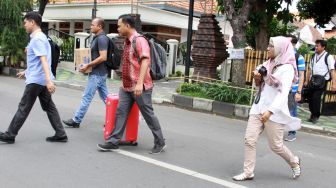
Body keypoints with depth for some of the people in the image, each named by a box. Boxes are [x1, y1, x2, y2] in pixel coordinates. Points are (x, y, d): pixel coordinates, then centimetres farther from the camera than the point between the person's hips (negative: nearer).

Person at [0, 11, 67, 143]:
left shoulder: (37, 39, -15)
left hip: (36, 80, -10)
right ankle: (60, 134, 10)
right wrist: (27, 72, 37)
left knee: (23, 108, 0)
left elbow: (44, 60, -27)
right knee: (49, 107, 9)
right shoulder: (39, 37, 17)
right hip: (41, 79, 10)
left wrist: (49, 80, -35)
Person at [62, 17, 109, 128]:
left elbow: (103, 57, -25)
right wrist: (88, 65, 11)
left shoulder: (101, 38, -16)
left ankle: (76, 120, 4)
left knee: (86, 97, -3)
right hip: (99, 73, 10)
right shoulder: (97, 38, 15)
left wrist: (88, 65, -19)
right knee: (105, 97, 11)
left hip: (97, 74, -10)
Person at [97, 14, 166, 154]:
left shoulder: (139, 41, -15)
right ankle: (113, 141, 11)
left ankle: (160, 143, 16)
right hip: (126, 86, 8)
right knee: (120, 112, 6)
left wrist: (140, 83, -33)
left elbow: (145, 61, -25)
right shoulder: (127, 42, 14)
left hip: (140, 87, -8)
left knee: (148, 115, 2)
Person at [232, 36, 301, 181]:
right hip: (258, 108, 7)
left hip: (275, 112, -6)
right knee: (250, 140, -2)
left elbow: (283, 93, -20)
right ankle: (248, 173, 6)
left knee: (275, 145, 4)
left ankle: (294, 162, 32)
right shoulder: (268, 64, 12)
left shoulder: (287, 68, -10)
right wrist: (257, 78, 0)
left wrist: (270, 111, -31)